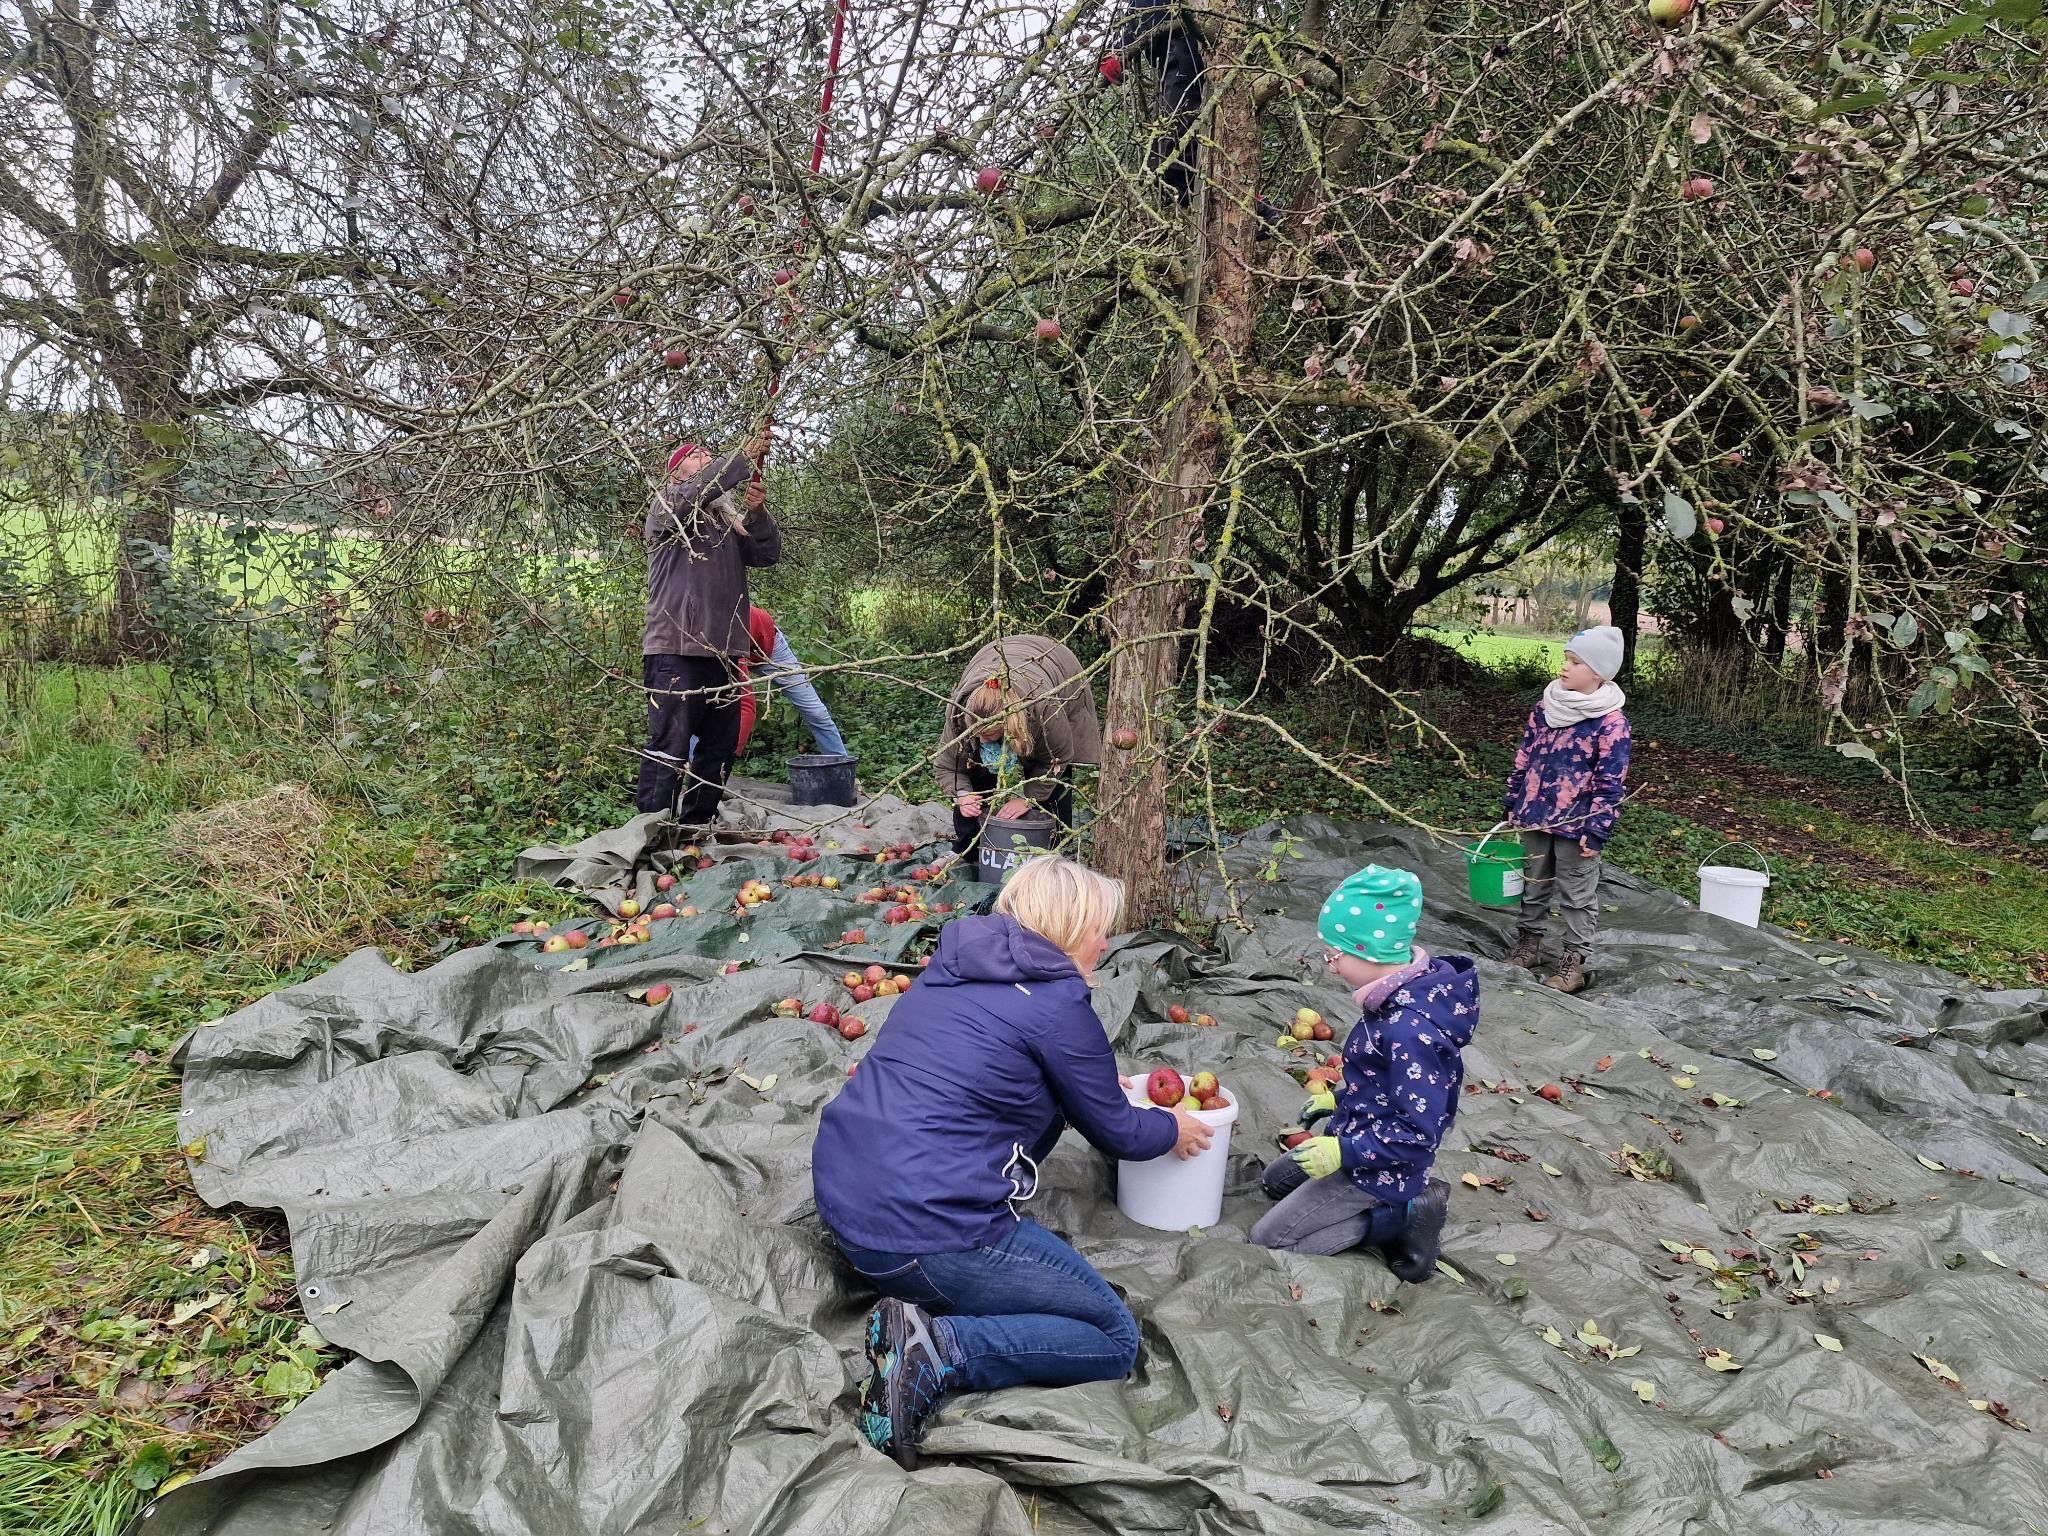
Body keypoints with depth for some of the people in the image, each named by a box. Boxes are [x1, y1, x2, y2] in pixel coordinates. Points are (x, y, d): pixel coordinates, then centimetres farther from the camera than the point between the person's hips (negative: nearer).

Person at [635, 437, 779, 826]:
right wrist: (745, 457, -20)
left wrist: (757, 513, -9)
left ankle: (696, 826, 22)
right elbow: (700, 487, -17)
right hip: (675, 650, -7)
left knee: (720, 745, 11)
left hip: (723, 652, 7)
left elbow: (767, 554, 7)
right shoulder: (667, 507, 4)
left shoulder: (728, 521, 20)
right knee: (669, 746, -11)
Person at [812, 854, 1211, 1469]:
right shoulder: (1058, 1003, -10)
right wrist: (1174, 1130, 24)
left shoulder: (953, 969, 12)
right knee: (1116, 1340, 8)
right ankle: (939, 1350, -12)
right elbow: (1115, 1131, 3)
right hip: (925, 1234, -8)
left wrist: (1100, 1084, 35)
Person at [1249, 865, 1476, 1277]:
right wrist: (1340, 1098, 17)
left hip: (1376, 1165, -10)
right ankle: (1401, 1202, 12)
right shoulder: (1406, 992, -6)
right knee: (1276, 1180, 27)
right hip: (1357, 1129, 10)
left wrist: (1345, 1151, -25)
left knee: (1267, 1238, -1)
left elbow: (1418, 1134, -28)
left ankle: (1402, 1216, -2)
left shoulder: (1409, 1030, -34)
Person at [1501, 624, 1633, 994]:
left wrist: (1596, 830, -16)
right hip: (1534, 817, 6)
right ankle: (1529, 945, 34)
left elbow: (1611, 783, -14)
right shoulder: (1546, 706, 3)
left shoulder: (1611, 722, -15)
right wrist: (1512, 803, 13)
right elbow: (1524, 757, 11)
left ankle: (1574, 963, 17)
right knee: (1533, 884, 19)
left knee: (1577, 895, 7)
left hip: (1575, 824, -6)